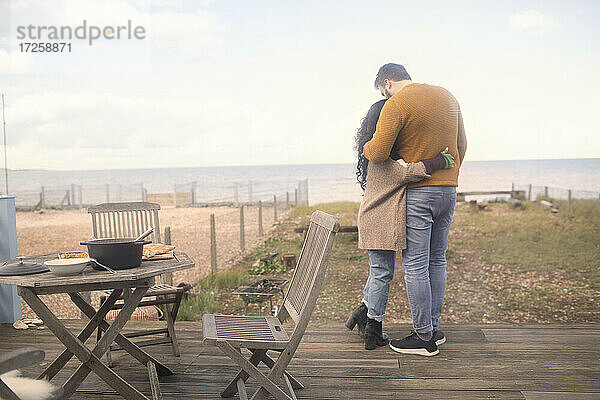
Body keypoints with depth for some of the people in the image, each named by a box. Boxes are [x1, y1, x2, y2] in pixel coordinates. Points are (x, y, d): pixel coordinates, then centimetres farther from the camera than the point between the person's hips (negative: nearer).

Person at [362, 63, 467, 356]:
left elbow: (377, 155, -16)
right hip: (449, 190, 8)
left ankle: (424, 337, 5)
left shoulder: (396, 104, -10)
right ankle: (434, 327, 23)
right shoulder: (447, 96, 12)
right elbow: (462, 145, 16)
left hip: (417, 192, -7)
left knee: (415, 266, -1)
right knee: (436, 261, 15)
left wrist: (366, 146, 6)